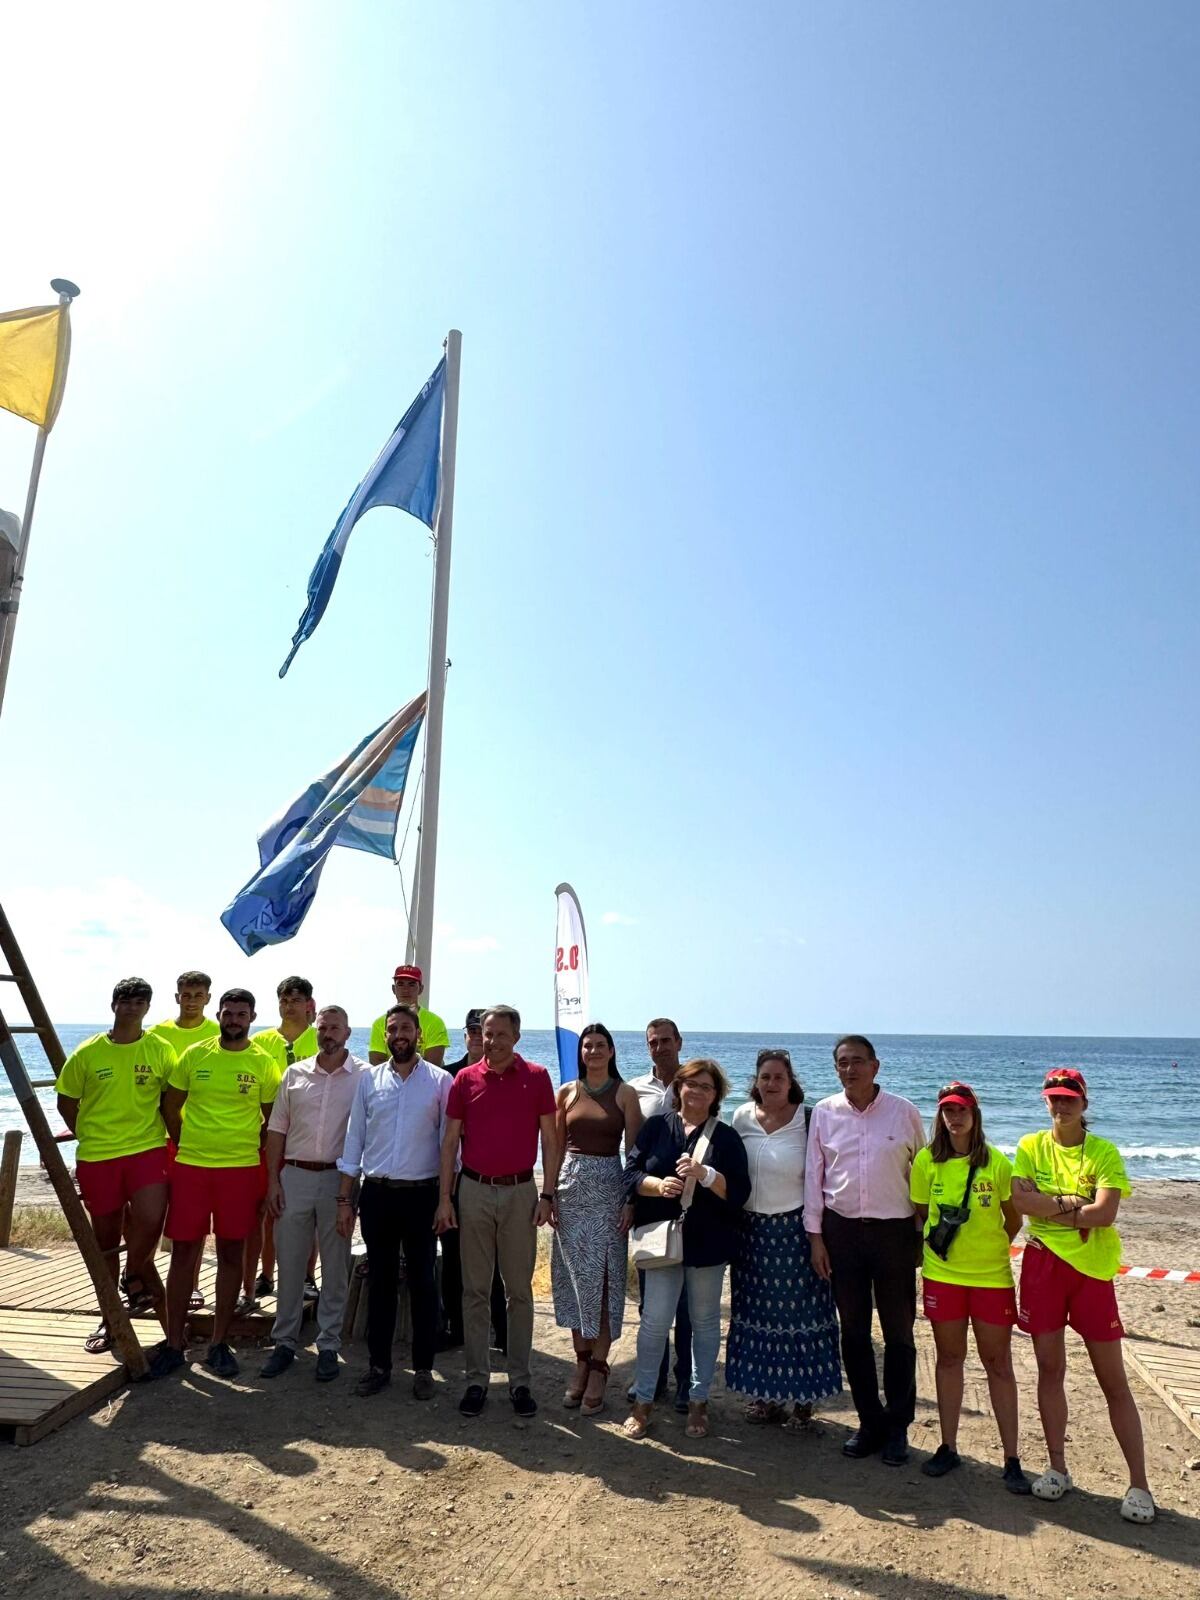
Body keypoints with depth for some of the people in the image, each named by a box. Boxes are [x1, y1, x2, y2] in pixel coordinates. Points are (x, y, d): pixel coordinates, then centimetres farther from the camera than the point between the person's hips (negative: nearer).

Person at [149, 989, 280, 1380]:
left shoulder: (263, 1063, -1)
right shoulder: (194, 1055, 1)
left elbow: (273, 1119, 7)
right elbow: (170, 1105, 9)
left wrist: (251, 1149, 2)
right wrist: (186, 1144, 6)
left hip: (241, 1169, -1)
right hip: (190, 1166, 1)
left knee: (231, 1254, 7)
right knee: (183, 1252, 6)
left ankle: (219, 1345, 19)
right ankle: (173, 1344, 19)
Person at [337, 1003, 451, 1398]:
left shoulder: (441, 1081, -3)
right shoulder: (369, 1079, 4)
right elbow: (354, 1139, 7)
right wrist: (344, 1199, 5)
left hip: (421, 1193, -2)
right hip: (377, 1192, 2)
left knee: (423, 1282, 7)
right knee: (380, 1280, 12)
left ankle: (423, 1368, 21)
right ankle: (379, 1365, 26)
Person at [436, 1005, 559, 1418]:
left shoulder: (536, 1077, -2)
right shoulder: (465, 1079, 1)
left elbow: (549, 1140, 1)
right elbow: (450, 1141, 3)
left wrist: (547, 1195, -5)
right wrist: (444, 1198, -1)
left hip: (520, 1191, -1)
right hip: (474, 1190, 1)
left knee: (519, 1291, 8)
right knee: (475, 1291, 9)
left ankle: (520, 1381, 20)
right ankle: (476, 1379, 20)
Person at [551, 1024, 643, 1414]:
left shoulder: (625, 1094, -2)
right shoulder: (566, 1093, 6)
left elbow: (634, 1151, -2)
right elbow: (556, 1148, 10)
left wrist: (631, 1201, -9)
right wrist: (549, 1193, 3)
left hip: (608, 1189, -3)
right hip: (571, 1187, 3)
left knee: (602, 1279, -1)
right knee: (574, 1278, 8)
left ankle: (598, 1369, 10)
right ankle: (581, 1362, 21)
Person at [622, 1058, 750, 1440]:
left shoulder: (726, 1137, 2)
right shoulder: (656, 1126, 3)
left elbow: (739, 1192, -5)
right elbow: (631, 1175, 0)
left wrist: (705, 1174, -21)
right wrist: (659, 1184, -19)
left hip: (708, 1242, 1)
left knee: (705, 1321, 11)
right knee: (655, 1320, -2)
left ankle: (698, 1401, 27)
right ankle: (643, 1401, 15)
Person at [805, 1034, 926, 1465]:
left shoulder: (904, 1112, -4)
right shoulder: (824, 1113, 0)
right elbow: (814, 1175, 4)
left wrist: (923, 1234, 4)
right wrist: (816, 1235, 2)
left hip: (895, 1231, -1)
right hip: (842, 1231, 2)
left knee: (899, 1332, 6)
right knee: (853, 1331, 10)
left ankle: (897, 1427, 22)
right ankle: (870, 1422, 25)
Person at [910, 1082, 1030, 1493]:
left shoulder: (996, 1162, -9)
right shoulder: (927, 1160, -5)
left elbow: (1013, 1219, 3)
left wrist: (989, 1249, 2)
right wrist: (935, 1243, 1)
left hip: (992, 1275, -1)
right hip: (942, 1274, 1)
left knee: (998, 1363, 6)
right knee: (949, 1358, 12)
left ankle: (1011, 1459, 17)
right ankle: (948, 1447, 25)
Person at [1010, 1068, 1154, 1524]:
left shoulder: (1104, 1152, -4)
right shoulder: (1031, 1146, 1)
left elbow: (1105, 1213, -17)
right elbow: (1020, 1201, -12)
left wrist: (1048, 1206, -14)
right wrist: (1074, 1205, -16)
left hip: (1092, 1268, -2)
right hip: (1043, 1264, 2)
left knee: (1113, 1379, 4)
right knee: (1050, 1368, 10)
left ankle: (1139, 1484, 14)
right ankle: (1057, 1467, 23)